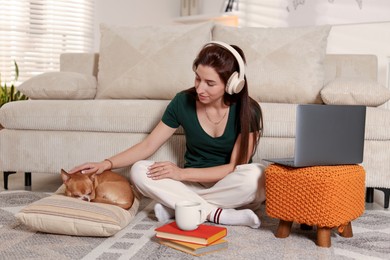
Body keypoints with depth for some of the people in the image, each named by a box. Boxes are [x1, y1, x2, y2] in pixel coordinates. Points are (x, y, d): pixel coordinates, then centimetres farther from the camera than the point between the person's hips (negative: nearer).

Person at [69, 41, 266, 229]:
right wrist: (107, 163, -16)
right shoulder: (183, 102, -9)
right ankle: (217, 214, -27)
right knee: (139, 171, -23)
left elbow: (236, 166, -16)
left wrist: (183, 173, -24)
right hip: (194, 184, 2)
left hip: (232, 188, -2)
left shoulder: (247, 110, -15)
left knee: (255, 174, -36)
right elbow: (148, 145, -3)